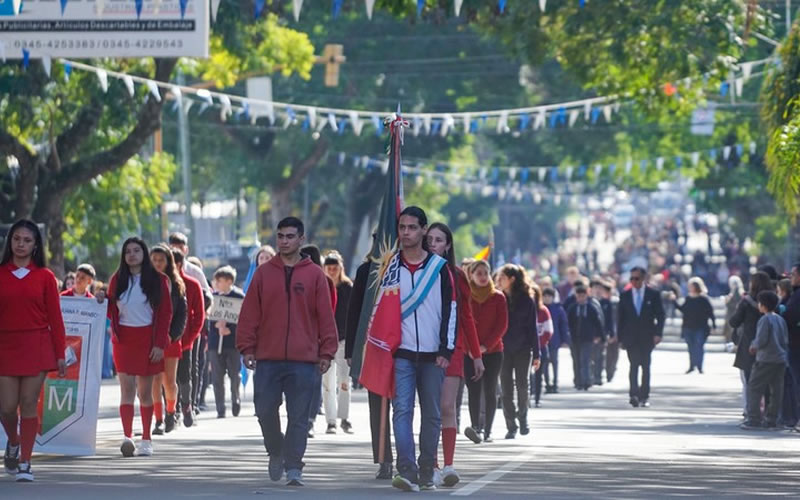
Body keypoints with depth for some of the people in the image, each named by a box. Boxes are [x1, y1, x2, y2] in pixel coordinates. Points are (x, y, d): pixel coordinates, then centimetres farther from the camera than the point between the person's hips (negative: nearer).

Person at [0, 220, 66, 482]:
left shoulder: (44, 276, 2)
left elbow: (55, 317, 2)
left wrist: (60, 354, 0)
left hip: (37, 348, -1)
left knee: (29, 404, -2)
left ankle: (25, 463, 5)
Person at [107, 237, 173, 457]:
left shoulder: (157, 280, 2)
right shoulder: (118, 280, 9)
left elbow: (165, 313, 0)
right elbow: (111, 311, 14)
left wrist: (159, 344, -8)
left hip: (148, 339, -1)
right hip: (124, 339, 1)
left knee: (145, 391, 4)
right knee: (127, 388, -11)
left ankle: (146, 439, 11)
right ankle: (127, 437, -21)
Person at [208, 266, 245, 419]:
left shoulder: (239, 296, -2)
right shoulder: (214, 296, 9)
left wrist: (229, 329, -16)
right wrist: (217, 325, -12)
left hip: (233, 340, -3)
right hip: (215, 341, 3)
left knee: (235, 375, -2)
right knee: (217, 377, 0)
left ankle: (235, 400, 25)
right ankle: (220, 409, 5)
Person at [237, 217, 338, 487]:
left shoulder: (314, 275, 4)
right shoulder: (264, 273, 7)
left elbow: (326, 316, 3)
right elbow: (250, 313, 6)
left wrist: (326, 353, -1)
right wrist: (247, 347, 0)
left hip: (304, 359, -2)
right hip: (268, 358, 2)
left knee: (299, 418, -2)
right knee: (265, 411, 2)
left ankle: (293, 468, 2)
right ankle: (276, 452, 25)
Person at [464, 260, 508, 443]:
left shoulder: (498, 297, 4)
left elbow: (502, 325, -1)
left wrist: (486, 345, -11)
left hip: (492, 351, 0)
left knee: (490, 390, 0)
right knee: (474, 390, -11)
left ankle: (487, 430, 4)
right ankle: (475, 426, -22)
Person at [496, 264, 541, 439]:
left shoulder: (526, 300, 0)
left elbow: (532, 328, 2)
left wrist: (536, 354, -1)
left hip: (522, 349, -1)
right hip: (503, 349, 1)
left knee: (522, 385, 0)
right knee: (506, 388, -2)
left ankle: (523, 417, 24)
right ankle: (511, 426, 3)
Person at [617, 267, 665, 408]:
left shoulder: (653, 294, 2)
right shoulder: (625, 296, 6)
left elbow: (660, 315, 2)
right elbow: (620, 318, 8)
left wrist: (658, 334, -9)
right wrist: (620, 338, 3)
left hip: (647, 337, 0)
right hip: (631, 337, 0)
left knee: (646, 366, 5)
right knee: (634, 365, -13)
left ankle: (644, 396, 10)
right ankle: (634, 395, -22)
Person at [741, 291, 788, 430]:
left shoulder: (765, 320, -12)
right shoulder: (781, 320, 11)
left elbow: (761, 340, -17)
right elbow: (786, 341, 14)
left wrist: (754, 345, 4)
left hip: (766, 360, -7)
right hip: (781, 360, 7)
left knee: (753, 388, 0)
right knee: (776, 390, 8)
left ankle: (754, 419, -4)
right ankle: (772, 421, 9)